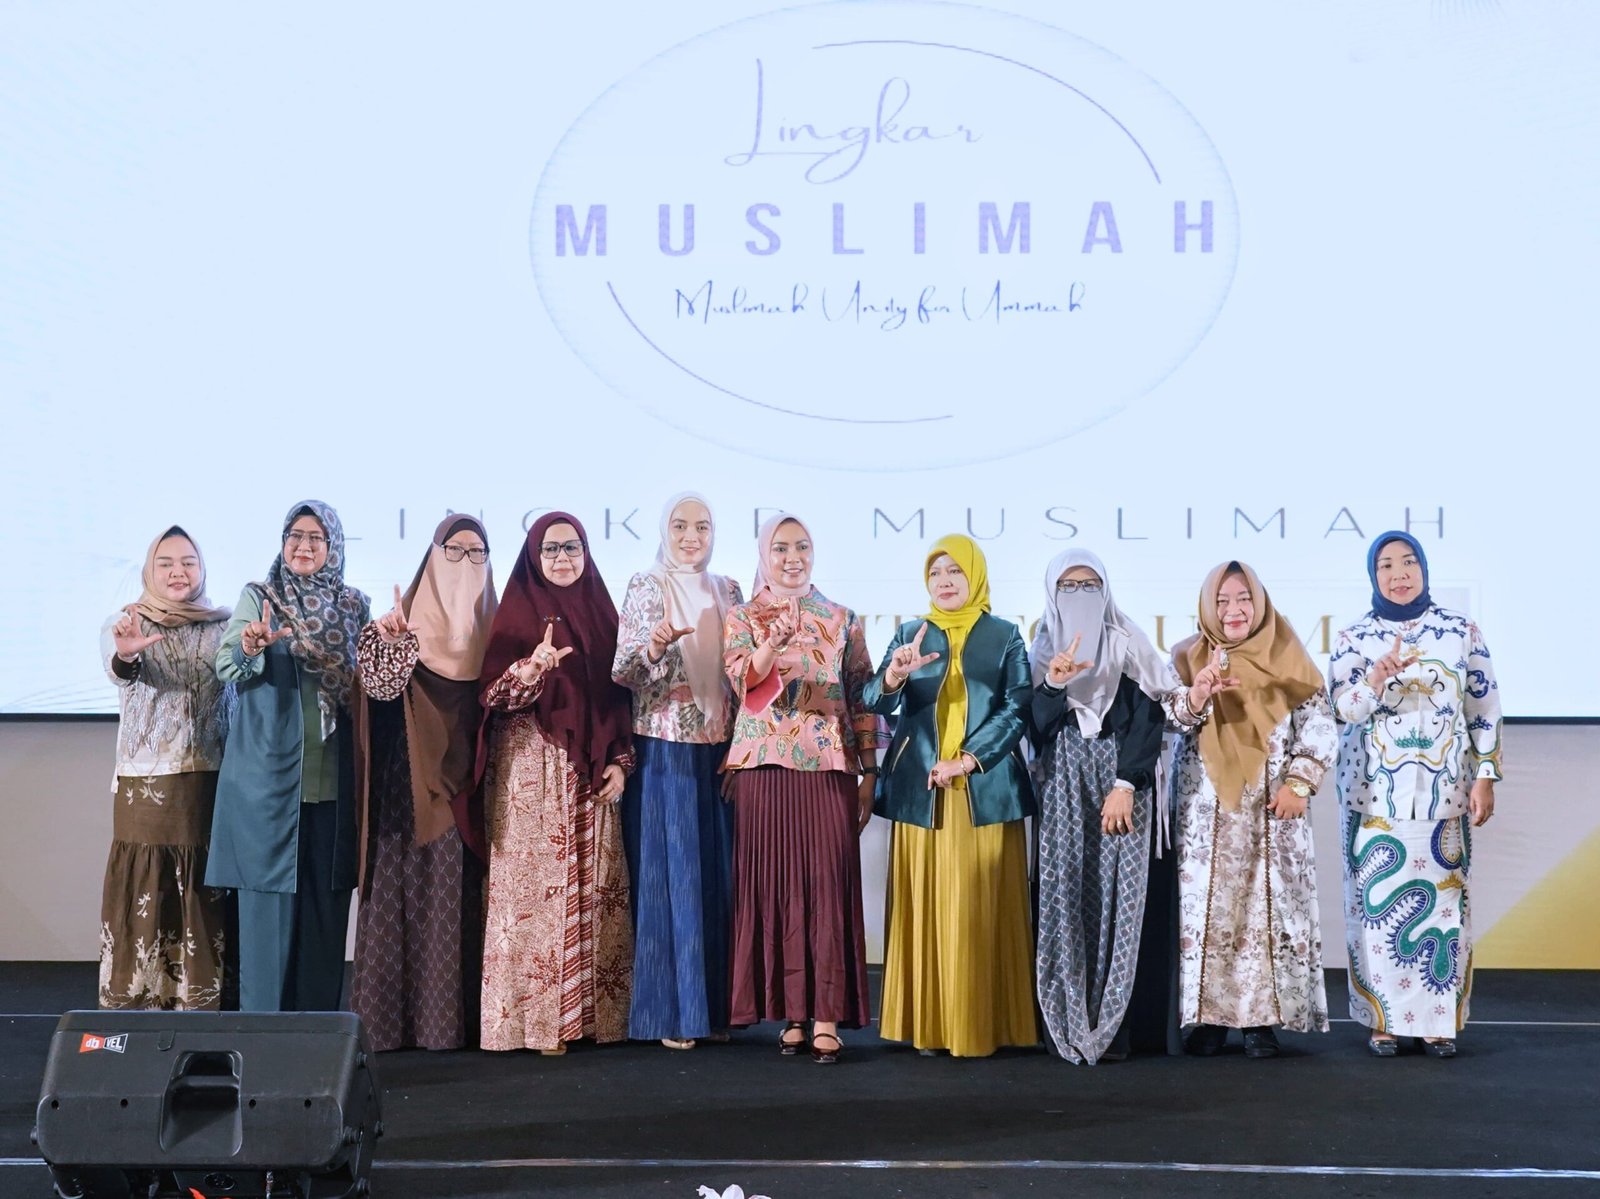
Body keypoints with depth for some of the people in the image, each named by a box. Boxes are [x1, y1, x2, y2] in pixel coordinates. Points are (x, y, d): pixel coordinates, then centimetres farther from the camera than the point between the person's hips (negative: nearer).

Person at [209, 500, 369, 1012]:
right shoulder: (258, 599, 3)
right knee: (270, 898, -2)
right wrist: (251, 647, -33)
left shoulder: (354, 608, 11)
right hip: (270, 776, -3)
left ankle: (319, 1021, 14)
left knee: (326, 903, 5)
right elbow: (226, 666, -10)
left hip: (333, 781, 3)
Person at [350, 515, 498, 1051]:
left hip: (467, 781, 3)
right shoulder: (407, 617, 1)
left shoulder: (494, 624, 12)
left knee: (460, 893, 3)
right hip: (412, 780, -3)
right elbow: (379, 683, -14)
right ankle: (390, 1014, 2)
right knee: (405, 884, -3)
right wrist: (385, 640, -32)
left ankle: (453, 1012, 9)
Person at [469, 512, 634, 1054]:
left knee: (593, 890, 3)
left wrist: (619, 760, 2)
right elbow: (492, 696, -8)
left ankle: (590, 1011, 10)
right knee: (534, 885, -5)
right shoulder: (518, 613, 0)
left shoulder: (601, 613, 12)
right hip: (532, 770, -4)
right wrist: (530, 668, -27)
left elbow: (618, 694, 14)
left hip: (592, 773, 4)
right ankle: (534, 1017, -1)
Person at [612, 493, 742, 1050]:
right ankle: (669, 1011, 5)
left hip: (719, 752, 4)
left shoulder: (728, 592, 11)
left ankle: (715, 1004, 16)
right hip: (662, 751, -4)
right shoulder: (645, 587, -2)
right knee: (666, 873, -2)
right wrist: (653, 647, -29)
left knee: (717, 873, 7)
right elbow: (621, 673, -10)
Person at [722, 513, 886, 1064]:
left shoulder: (843, 620, 11)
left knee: (830, 883, -6)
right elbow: (744, 684, -11)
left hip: (830, 768, 1)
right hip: (766, 767, 0)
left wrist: (869, 774, 5)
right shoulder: (742, 618, 7)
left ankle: (827, 1015, -4)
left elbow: (863, 698, 10)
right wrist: (769, 647, -30)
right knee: (774, 883, 0)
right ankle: (790, 1011, 8)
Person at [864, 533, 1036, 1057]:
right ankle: (928, 1025, 5)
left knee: (982, 910, -2)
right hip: (920, 791, 1)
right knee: (925, 908, 1)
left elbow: (1017, 709, -2)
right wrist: (894, 675, -22)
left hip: (986, 791, -1)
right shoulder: (910, 634, 11)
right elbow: (876, 704, 0)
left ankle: (984, 1025, 3)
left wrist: (967, 760, -12)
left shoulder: (1004, 636, 7)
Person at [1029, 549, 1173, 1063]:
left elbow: (1148, 719, -3)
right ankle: (1068, 1022, -1)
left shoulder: (1129, 645, 4)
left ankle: (1113, 1025, -3)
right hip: (1062, 788, 2)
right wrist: (1053, 683, -18)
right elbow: (1035, 728, 1)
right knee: (1065, 898, -4)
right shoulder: (1043, 651, 10)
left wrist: (1125, 785, -13)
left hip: (1122, 782, -2)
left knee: (1118, 898, -6)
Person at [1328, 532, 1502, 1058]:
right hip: (1376, 793, 0)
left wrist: (1485, 777, -1)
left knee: (1443, 897, 0)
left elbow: (1485, 709, 5)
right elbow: (1342, 708, -7)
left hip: (1443, 791, 0)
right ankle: (1383, 1019, 7)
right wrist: (1375, 680, -26)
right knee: (1378, 900, -1)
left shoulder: (1462, 631, 4)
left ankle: (1438, 1020, 8)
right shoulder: (1354, 637, 3)